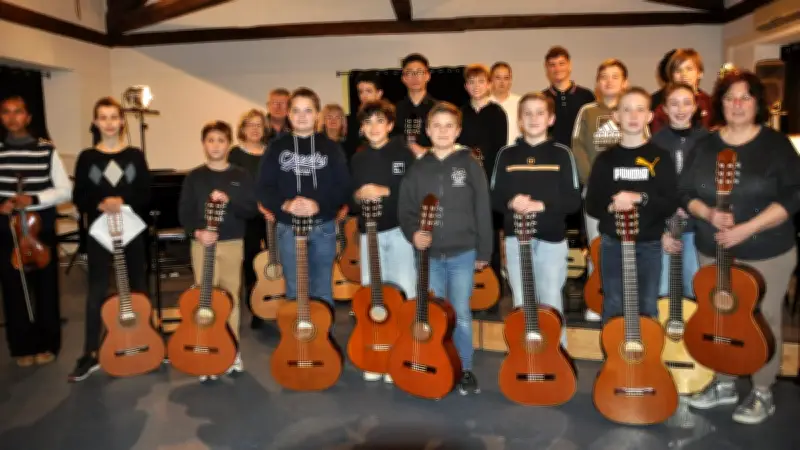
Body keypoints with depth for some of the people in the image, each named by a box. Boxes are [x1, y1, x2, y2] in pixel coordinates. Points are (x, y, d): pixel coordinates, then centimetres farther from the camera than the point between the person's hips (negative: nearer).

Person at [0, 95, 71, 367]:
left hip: (42, 232, -1)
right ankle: (23, 347, 20)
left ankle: (48, 345, 20)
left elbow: (65, 191, -3)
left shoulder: (46, 151, -2)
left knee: (45, 290, 5)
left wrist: (34, 199, -17)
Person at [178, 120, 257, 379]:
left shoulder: (240, 176, 4)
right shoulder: (194, 177, 3)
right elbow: (184, 213, -1)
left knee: (231, 298, 7)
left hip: (232, 244, 1)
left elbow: (251, 210, -3)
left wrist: (228, 201, -19)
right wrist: (197, 232, -19)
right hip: (202, 243, 0)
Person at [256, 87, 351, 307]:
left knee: (322, 292, 8)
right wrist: (284, 204, -17)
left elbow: (343, 187, -3)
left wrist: (319, 205, -18)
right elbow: (263, 187, 0)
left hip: (323, 227, 0)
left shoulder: (330, 148, 3)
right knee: (294, 292, 9)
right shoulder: (277, 147, 4)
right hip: (288, 228, 1)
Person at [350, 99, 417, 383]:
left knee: (404, 294, -5)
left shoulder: (403, 153, -1)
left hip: (400, 230, -4)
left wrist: (385, 191, -16)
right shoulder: (358, 160, 11)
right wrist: (358, 195, -8)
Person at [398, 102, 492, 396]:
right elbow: (406, 209, 7)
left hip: (463, 253, -2)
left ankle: (465, 369, 20)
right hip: (429, 254, 2)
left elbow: (483, 211, -3)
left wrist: (483, 252, -4)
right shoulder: (418, 169, 5)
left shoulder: (469, 165, -2)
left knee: (461, 313, 5)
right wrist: (413, 233, -13)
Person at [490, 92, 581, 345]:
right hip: (516, 238, 2)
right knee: (521, 305, 8)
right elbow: (494, 197, 5)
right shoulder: (507, 154, 7)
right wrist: (511, 203, -16)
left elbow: (574, 201, -4)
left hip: (552, 239, -1)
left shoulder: (562, 154, 1)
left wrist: (540, 205, -18)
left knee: (551, 305, 4)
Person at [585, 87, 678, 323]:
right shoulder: (606, 159, 2)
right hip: (612, 243, 1)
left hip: (649, 245, 0)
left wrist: (639, 198, -21)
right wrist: (611, 206, -19)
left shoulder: (661, 157, 0)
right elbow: (591, 205, 1)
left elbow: (671, 204, -6)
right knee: (613, 310, 8)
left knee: (647, 310, 10)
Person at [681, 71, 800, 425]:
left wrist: (747, 228, -23)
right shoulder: (705, 146, 3)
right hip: (713, 250, 4)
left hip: (767, 253, -3)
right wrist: (708, 213, -18)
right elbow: (686, 193, 2)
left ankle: (762, 394, 25)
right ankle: (724, 385, 31)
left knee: (764, 319, 8)